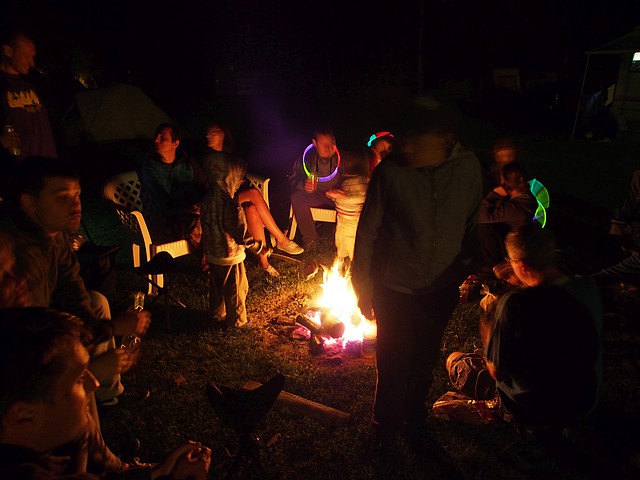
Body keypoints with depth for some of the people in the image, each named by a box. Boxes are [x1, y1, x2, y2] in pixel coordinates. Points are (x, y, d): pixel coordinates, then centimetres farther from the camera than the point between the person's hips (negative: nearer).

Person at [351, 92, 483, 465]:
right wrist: (363, 288, -6)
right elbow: (368, 231, -11)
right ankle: (387, 432, 39)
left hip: (442, 291, 3)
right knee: (393, 367, 11)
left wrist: (466, 273, 10)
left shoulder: (469, 168, -12)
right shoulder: (390, 171, -21)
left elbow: (474, 225, 3)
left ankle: (414, 414, 51)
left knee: (425, 362, 22)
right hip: (395, 291, -2)